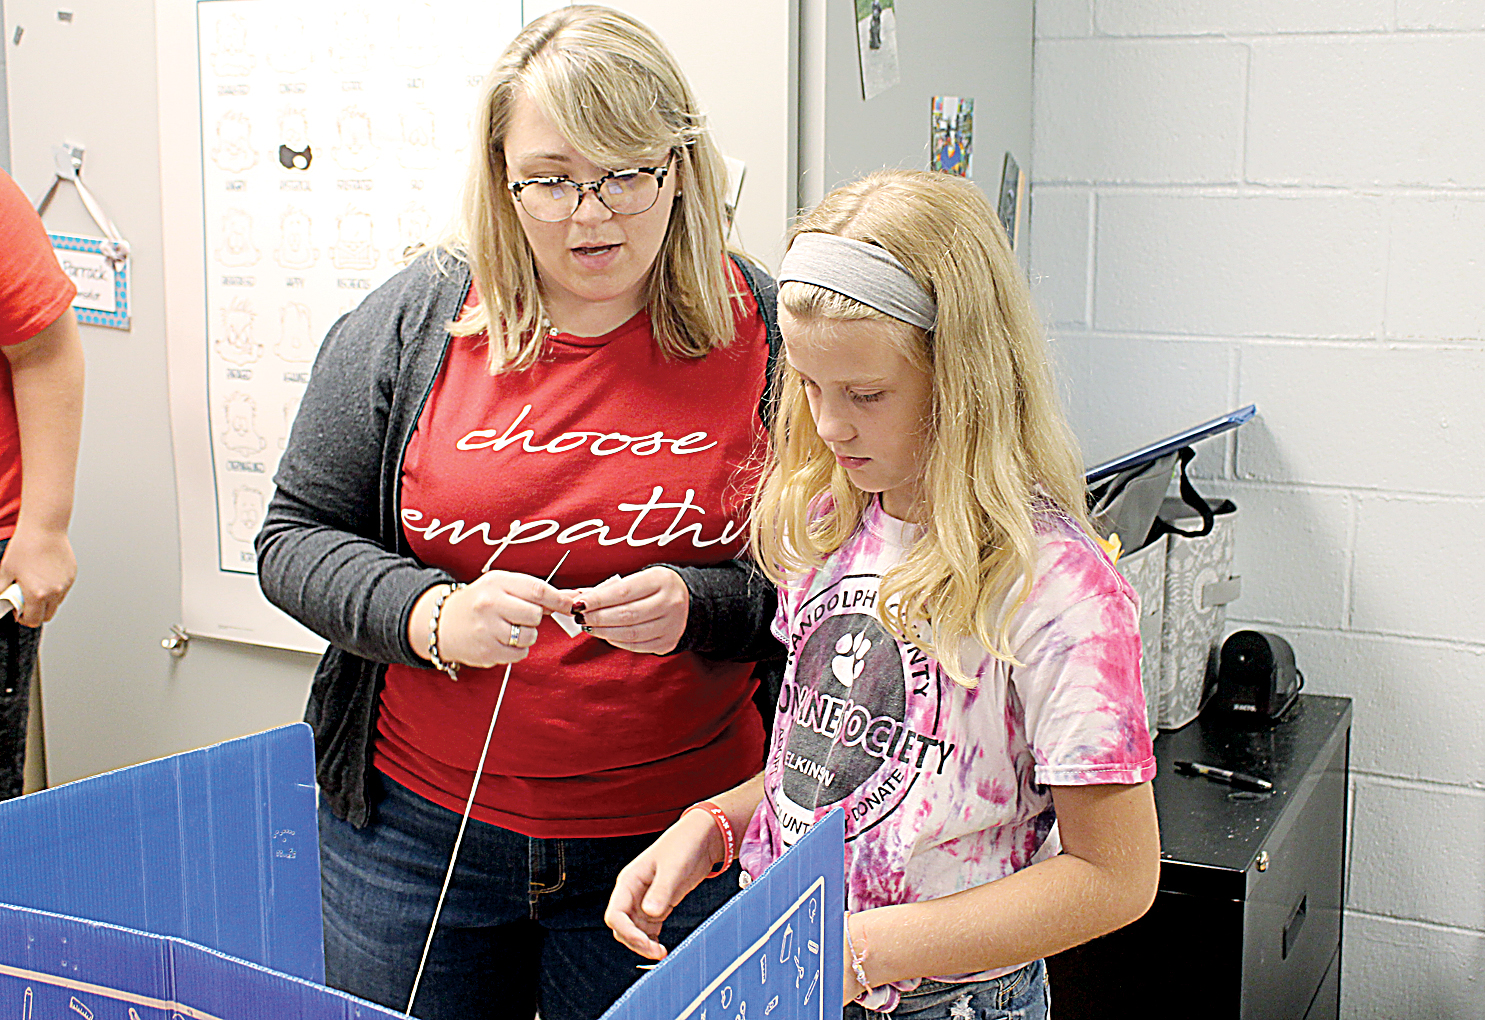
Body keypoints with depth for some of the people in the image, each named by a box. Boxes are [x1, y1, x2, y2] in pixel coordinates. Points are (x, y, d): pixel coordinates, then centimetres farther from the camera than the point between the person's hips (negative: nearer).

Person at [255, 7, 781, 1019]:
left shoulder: (767, 333, -6)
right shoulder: (414, 319, -4)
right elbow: (296, 538, 0)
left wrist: (697, 605, -20)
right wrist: (431, 615, -18)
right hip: (417, 828, 1)